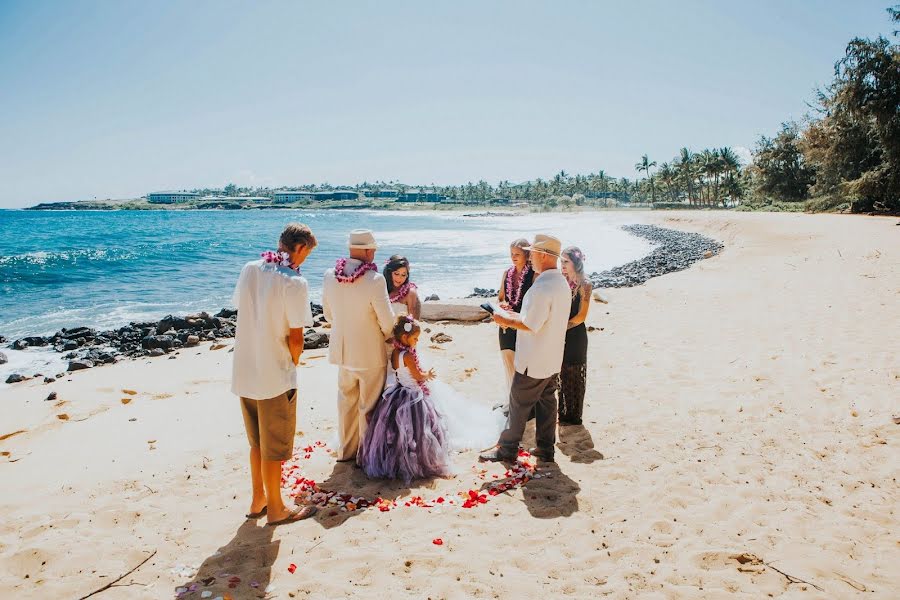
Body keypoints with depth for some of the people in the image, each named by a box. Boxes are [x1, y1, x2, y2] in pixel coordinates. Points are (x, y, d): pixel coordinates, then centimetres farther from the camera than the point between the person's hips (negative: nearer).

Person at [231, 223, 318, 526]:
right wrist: (292, 364, 2)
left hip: (244, 374, 7)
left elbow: (240, 309, 10)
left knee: (257, 442, 23)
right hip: (275, 377, -7)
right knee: (275, 448, 11)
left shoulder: (249, 269, 1)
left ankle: (258, 501, 36)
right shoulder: (295, 283, -19)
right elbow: (295, 338, -18)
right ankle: (275, 509, 26)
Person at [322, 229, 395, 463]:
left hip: (343, 351, 5)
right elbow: (387, 322, -17)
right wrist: (384, 337, 5)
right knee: (368, 406, 12)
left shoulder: (329, 276, -6)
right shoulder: (375, 280, -23)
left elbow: (328, 314, 6)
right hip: (370, 354, -5)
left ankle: (346, 450, 35)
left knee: (347, 402, 21)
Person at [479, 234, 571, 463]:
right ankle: (545, 448, 26)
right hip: (553, 359, 9)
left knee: (518, 403, 4)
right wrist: (514, 316, 12)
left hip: (533, 362, -9)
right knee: (547, 401, 16)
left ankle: (507, 448, 16)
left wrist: (506, 320, -11)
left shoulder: (542, 286, -25)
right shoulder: (562, 283, 6)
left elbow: (531, 324, -25)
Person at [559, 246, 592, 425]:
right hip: (560, 334, 5)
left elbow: (581, 316, -14)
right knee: (562, 374, 11)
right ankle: (563, 412, 25)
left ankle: (573, 416, 20)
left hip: (575, 335, -5)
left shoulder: (584, 285, -11)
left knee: (574, 376, 7)